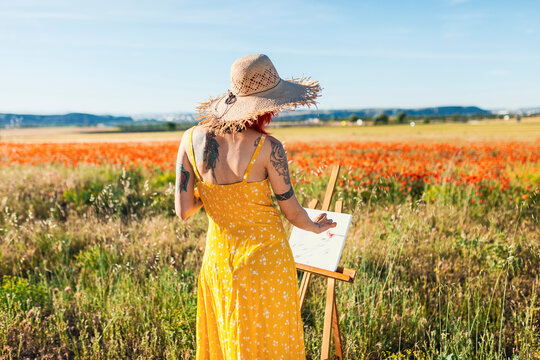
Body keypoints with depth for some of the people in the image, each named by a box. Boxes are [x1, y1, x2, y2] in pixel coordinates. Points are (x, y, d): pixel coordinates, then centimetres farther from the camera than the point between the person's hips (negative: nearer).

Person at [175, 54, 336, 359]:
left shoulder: (192, 139, -10)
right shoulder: (268, 147, -20)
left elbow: (183, 211, -8)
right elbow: (292, 211, -8)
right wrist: (316, 227, 13)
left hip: (219, 259, 4)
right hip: (266, 258, -4)